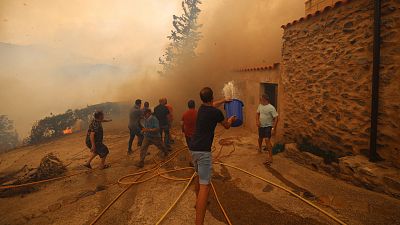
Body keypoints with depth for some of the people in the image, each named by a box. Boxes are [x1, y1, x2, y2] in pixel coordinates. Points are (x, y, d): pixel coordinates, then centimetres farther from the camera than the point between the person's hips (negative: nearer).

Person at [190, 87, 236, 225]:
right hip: (203, 150, -8)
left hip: (193, 148, 9)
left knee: (199, 175, 28)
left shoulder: (201, 108, 11)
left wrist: (224, 101, 46)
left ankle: (198, 202, 46)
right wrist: (231, 120, 32)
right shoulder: (216, 112, -9)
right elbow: (227, 126, 11)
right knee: (204, 185, -10)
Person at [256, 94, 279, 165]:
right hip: (261, 126, 7)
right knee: (260, 138, 21)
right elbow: (258, 113, 14)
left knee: (267, 140, -17)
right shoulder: (260, 106, 2)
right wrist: (257, 121, -3)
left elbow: (276, 118, -18)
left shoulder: (271, 108, -18)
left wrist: (274, 127, -23)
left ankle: (270, 158, -17)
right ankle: (260, 148, 52)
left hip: (268, 126, -6)